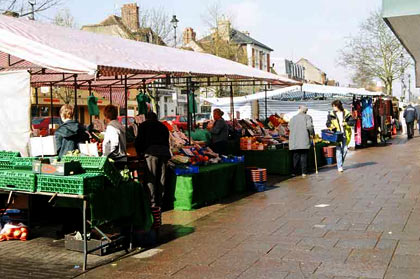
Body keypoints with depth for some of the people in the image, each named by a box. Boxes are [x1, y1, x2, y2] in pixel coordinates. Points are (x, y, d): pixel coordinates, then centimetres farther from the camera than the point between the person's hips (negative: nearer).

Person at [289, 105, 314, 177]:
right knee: (304, 156, 2)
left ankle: (295, 172, 9)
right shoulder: (307, 117, 1)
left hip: (294, 142, 3)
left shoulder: (293, 118, 14)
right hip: (304, 141, -3)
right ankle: (304, 172, 1)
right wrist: (312, 133, 1)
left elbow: (289, 127, 12)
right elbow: (309, 126, -13)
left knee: (296, 156, 9)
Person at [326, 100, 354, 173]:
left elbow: (352, 122, 2)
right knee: (338, 150, -6)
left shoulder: (346, 113, 3)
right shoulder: (331, 115, 5)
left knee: (345, 149, 3)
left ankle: (341, 163, 24)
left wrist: (346, 123, -14)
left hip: (345, 134, 1)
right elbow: (328, 123, 9)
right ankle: (339, 166, -4)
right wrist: (331, 125, -12)